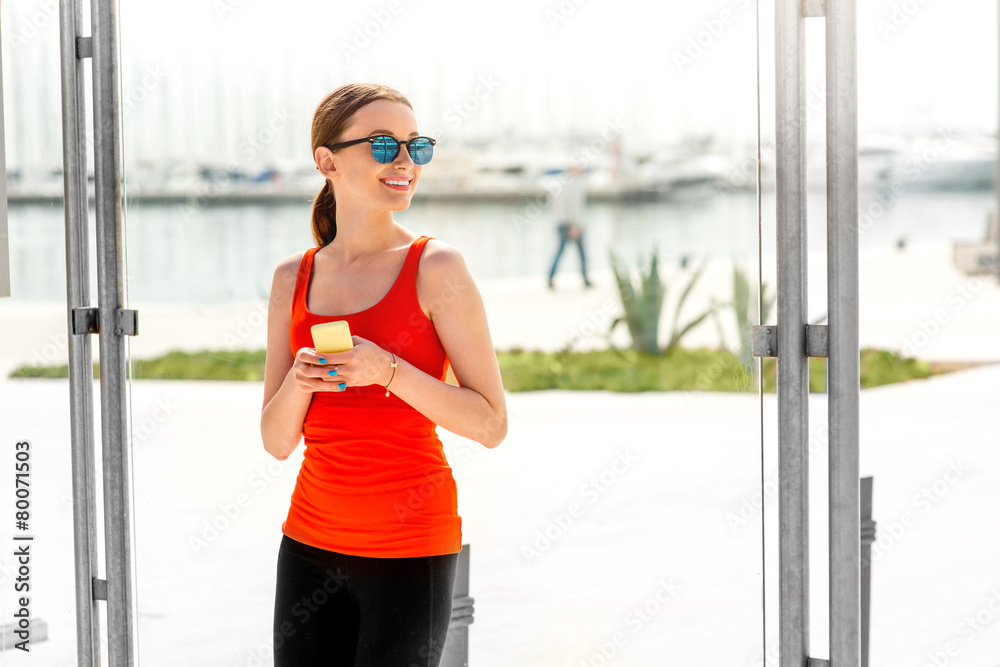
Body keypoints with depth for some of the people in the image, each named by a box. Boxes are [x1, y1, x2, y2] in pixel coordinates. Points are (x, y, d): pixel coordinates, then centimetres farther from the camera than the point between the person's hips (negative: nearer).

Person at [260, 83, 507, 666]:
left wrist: (387, 371, -20)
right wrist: (299, 380, -12)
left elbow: (492, 424, -9)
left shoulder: (436, 269, -6)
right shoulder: (294, 278, 7)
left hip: (411, 551, -4)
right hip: (312, 544, 4)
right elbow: (278, 440, 8)